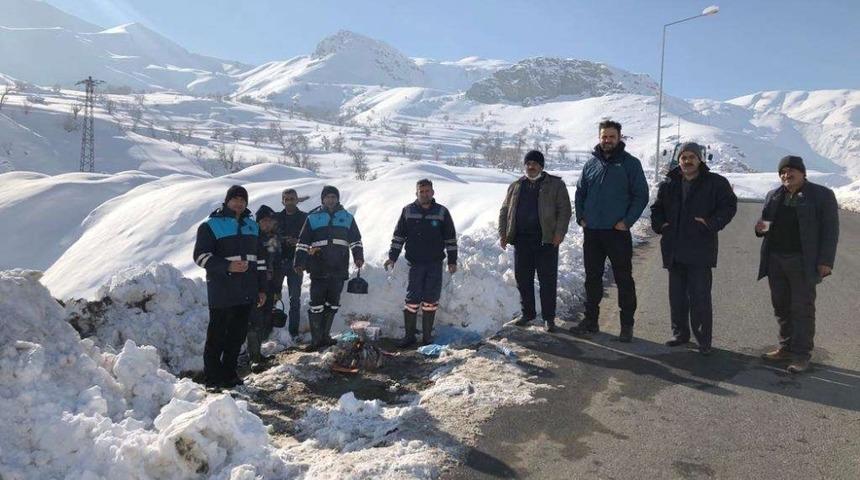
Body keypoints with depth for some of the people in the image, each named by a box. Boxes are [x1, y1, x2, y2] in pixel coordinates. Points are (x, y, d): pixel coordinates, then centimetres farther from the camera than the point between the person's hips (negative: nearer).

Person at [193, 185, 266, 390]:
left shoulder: (252, 226, 14)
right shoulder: (211, 225, -3)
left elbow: (260, 258, 18)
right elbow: (201, 256, -9)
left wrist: (261, 289, 15)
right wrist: (228, 267, -21)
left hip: (246, 292, 6)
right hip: (222, 292, -5)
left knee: (238, 334, 11)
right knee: (217, 335, 1)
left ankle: (229, 372, 23)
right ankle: (212, 376, 12)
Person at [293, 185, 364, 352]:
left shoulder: (347, 217, 10)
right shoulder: (313, 217, 5)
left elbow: (355, 240, 15)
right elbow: (303, 243, 6)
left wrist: (358, 257, 1)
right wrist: (299, 262, -1)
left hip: (339, 269, 3)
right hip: (319, 269, -2)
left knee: (332, 304, 10)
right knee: (317, 305, -4)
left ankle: (325, 336, 22)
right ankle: (316, 339, 2)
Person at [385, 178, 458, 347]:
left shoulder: (442, 212, 4)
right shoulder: (408, 211, 4)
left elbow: (451, 238, 7)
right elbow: (398, 236, 9)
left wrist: (452, 260, 5)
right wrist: (392, 257, 4)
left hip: (435, 263, 0)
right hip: (415, 263, 0)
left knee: (431, 300, 4)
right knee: (412, 299, -2)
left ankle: (427, 336, 14)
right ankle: (409, 336, 9)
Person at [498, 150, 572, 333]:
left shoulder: (555, 185, 3)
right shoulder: (516, 186, 14)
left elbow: (564, 210, -2)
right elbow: (504, 211, 17)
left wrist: (560, 232, -14)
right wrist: (502, 233, 7)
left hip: (546, 241, -4)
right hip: (522, 240, 4)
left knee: (548, 280, 0)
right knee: (522, 278, 9)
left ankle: (549, 317, 10)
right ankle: (527, 313, 23)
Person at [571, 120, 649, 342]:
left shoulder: (630, 163, -2)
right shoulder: (591, 163, 10)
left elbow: (641, 195, -4)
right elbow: (580, 193, 18)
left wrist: (627, 221, -12)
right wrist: (580, 217, 5)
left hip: (618, 232, -4)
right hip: (591, 232, 4)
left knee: (624, 279, 2)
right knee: (592, 278, 12)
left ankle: (627, 325, 11)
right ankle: (590, 320, 22)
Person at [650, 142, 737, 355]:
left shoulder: (715, 183, -1)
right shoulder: (669, 183, 11)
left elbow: (729, 206, -2)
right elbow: (657, 208, 20)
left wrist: (711, 224, -16)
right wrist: (659, 224, 2)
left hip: (700, 250, -4)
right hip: (674, 249, 5)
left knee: (700, 297, -4)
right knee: (677, 295, 13)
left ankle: (703, 340, 6)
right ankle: (680, 333, 26)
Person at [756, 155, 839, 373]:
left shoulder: (822, 195, -2)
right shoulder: (773, 196, 13)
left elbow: (830, 230, -5)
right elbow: (766, 223, 21)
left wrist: (826, 261, -12)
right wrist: (760, 228, -4)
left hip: (803, 262, -5)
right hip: (775, 260, 5)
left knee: (802, 308, -1)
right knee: (781, 307, 10)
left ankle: (801, 355, 5)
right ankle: (786, 348, 21)